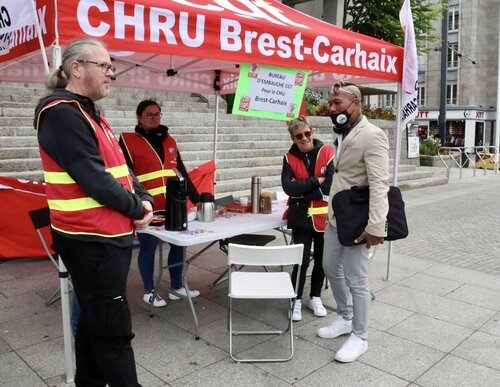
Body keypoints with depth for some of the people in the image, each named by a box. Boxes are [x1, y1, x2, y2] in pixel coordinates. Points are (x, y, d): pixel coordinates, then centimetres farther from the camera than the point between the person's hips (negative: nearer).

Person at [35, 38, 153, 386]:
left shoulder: (89, 114, 15)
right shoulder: (62, 114, -15)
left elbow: (120, 167, 15)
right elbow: (93, 178, -22)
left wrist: (144, 199, -1)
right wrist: (135, 208, -9)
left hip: (108, 236, 10)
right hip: (92, 241, -10)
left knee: (94, 321, 19)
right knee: (114, 330, 0)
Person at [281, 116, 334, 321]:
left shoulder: (327, 153, -6)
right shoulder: (290, 158, -1)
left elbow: (330, 187, -15)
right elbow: (288, 187, -15)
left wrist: (302, 194, -14)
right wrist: (315, 181, -18)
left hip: (324, 216, 1)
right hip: (301, 217, 0)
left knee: (321, 259, 12)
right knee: (302, 260, -3)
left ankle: (315, 297, 32)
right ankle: (297, 301, 16)